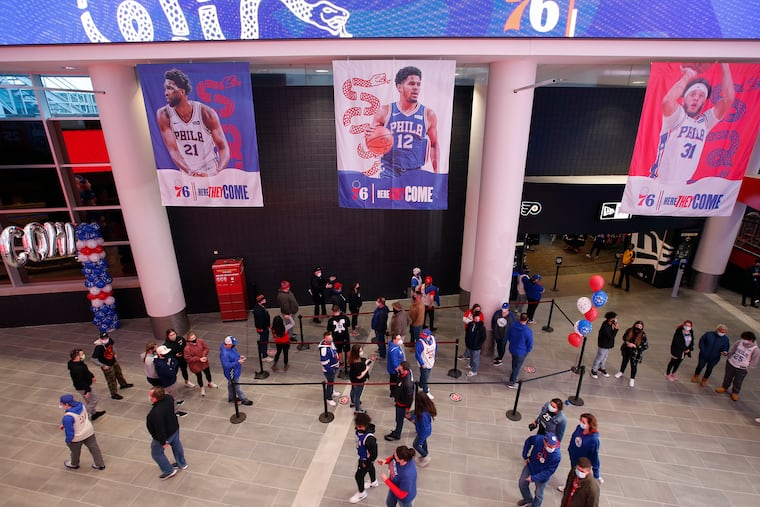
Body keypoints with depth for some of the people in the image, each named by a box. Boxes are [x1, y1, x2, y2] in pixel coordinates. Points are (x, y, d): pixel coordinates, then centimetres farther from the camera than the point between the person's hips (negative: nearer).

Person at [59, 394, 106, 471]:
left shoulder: (68, 417, -34)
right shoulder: (81, 406, -13)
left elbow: (69, 431, -23)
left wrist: (68, 441, -6)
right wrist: (64, 425, 12)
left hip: (76, 438, -5)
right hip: (89, 432, 6)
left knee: (75, 452, 25)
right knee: (94, 448, 16)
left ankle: (74, 464, 54)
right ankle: (100, 465, 29)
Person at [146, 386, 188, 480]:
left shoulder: (155, 413, -41)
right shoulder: (168, 398, -20)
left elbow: (160, 429, -31)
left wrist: (163, 442, -15)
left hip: (165, 435, -7)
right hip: (174, 428, 7)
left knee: (156, 453, 21)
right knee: (176, 445, 29)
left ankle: (169, 471, 37)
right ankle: (182, 464, 50)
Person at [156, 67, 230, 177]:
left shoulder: (206, 113, -11)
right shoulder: (163, 115, -6)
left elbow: (223, 147, -14)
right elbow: (173, 149, -12)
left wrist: (217, 172, -32)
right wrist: (189, 172, -30)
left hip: (211, 173, -1)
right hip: (186, 175, 2)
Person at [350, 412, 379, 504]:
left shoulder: (369, 438, -44)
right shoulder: (359, 429, -22)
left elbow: (374, 454, -31)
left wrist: (366, 463, -17)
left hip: (366, 459, -7)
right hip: (362, 456, 7)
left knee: (358, 476, 13)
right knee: (370, 468, 32)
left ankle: (362, 493, 41)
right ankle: (374, 482, 61)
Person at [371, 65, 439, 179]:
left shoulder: (428, 115, 2)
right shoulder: (384, 112, -1)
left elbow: (434, 145, 11)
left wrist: (436, 173, 4)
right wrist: (369, 136, -17)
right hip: (389, 173, -1)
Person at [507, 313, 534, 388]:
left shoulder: (513, 325, -16)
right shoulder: (528, 331, -31)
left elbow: (507, 336, -1)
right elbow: (530, 344, -20)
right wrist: (527, 351, 1)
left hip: (512, 349, 5)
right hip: (521, 352, -5)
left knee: (514, 362, 32)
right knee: (517, 367, 15)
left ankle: (514, 374, 58)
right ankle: (511, 383, 29)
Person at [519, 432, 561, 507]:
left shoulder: (557, 455, -36)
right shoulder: (538, 439, -31)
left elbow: (549, 471, -25)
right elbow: (528, 440, -7)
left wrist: (533, 478, -24)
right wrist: (525, 456, -3)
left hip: (542, 476, -3)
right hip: (530, 466, 3)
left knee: (538, 494, 17)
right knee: (522, 483, 22)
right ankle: (528, 499, 52)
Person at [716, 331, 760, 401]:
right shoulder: (739, 342, -14)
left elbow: (754, 362, -11)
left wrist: (746, 369, -11)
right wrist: (729, 358, 5)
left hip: (741, 369, -3)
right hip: (730, 363, 3)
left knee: (737, 382, 15)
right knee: (727, 377, 21)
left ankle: (735, 393, 37)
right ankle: (724, 387, 43)